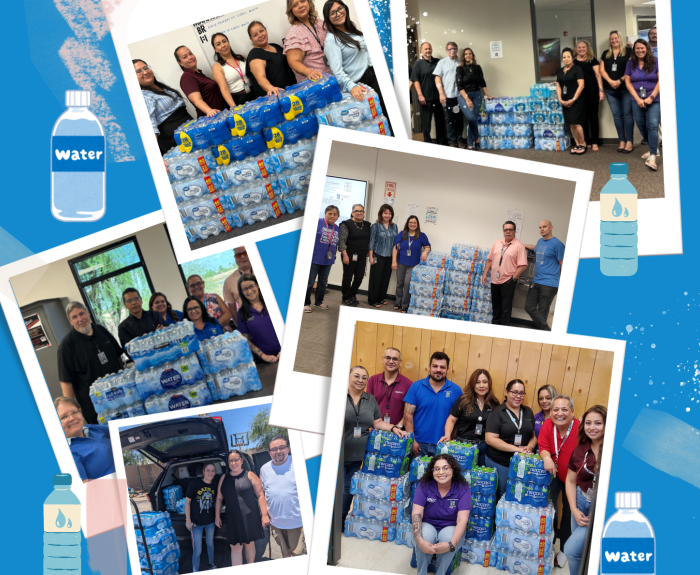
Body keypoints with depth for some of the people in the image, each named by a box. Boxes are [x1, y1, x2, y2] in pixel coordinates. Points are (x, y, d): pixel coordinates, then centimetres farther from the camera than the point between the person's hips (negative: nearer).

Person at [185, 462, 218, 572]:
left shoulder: (215, 485, -6)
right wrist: (188, 519, -12)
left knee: (210, 543, 24)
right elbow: (187, 501, -12)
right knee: (197, 550, 1)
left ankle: (211, 564, 47)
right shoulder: (195, 483, -18)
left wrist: (217, 513, 5)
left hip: (210, 521, 4)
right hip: (196, 522, -4)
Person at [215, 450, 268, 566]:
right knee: (235, 548, -2)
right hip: (233, 519, 2)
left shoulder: (249, 475, -1)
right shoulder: (224, 478, 9)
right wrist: (217, 516, 14)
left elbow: (261, 495, -4)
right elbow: (219, 498, 16)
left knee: (249, 544, 11)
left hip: (250, 517, -2)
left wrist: (264, 515, -9)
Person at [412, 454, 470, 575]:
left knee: (447, 536, -34)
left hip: (451, 529, 0)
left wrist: (451, 544, -39)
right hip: (428, 526, 0)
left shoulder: (463, 489, -16)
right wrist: (419, 540, -36)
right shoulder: (424, 485, -13)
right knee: (426, 534, -34)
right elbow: (416, 513, -19)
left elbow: (462, 520, -23)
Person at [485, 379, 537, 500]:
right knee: (500, 496, 5)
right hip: (499, 463, -4)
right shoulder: (498, 413, -6)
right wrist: (515, 448, -20)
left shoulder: (528, 412, 9)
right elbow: (490, 439, -14)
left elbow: (534, 435, 14)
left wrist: (530, 447, -9)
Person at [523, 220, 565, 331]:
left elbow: (563, 265, -9)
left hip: (549, 284, -8)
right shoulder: (540, 241, 15)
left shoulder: (557, 244, -10)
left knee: (542, 312, -4)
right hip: (536, 282, 8)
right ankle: (546, 330, 10)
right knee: (529, 307, 4)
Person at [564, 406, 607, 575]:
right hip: (581, 503, 6)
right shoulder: (579, 450, 3)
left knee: (571, 549, -11)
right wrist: (574, 510, 0)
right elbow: (570, 481, 12)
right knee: (582, 551, 14)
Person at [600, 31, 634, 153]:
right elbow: (602, 70, 7)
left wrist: (620, 80, -16)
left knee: (627, 114, -4)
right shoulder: (606, 54, 13)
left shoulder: (628, 51, -1)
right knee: (617, 115, 6)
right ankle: (622, 141, 12)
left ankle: (629, 141, -2)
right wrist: (610, 81, -9)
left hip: (625, 88, -4)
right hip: (610, 90, 4)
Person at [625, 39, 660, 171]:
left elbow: (660, 80, -4)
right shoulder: (631, 63, 6)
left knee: (652, 125, -15)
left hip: (654, 100, -3)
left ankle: (652, 157, -18)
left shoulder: (655, 61, -1)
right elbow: (628, 82, 4)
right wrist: (637, 98, -6)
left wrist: (651, 97, -11)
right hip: (637, 100, 4)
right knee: (641, 126, 8)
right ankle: (654, 149, 29)